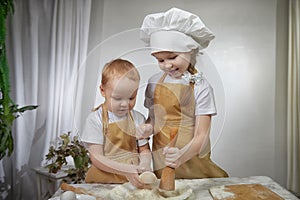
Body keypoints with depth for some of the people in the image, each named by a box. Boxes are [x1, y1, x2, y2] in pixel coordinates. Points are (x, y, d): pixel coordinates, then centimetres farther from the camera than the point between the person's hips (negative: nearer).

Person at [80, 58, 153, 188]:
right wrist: (126, 169, -19)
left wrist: (144, 165, -13)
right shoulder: (95, 119, -7)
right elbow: (96, 158, -9)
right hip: (104, 180, -3)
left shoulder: (138, 118, 2)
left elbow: (144, 150, 8)